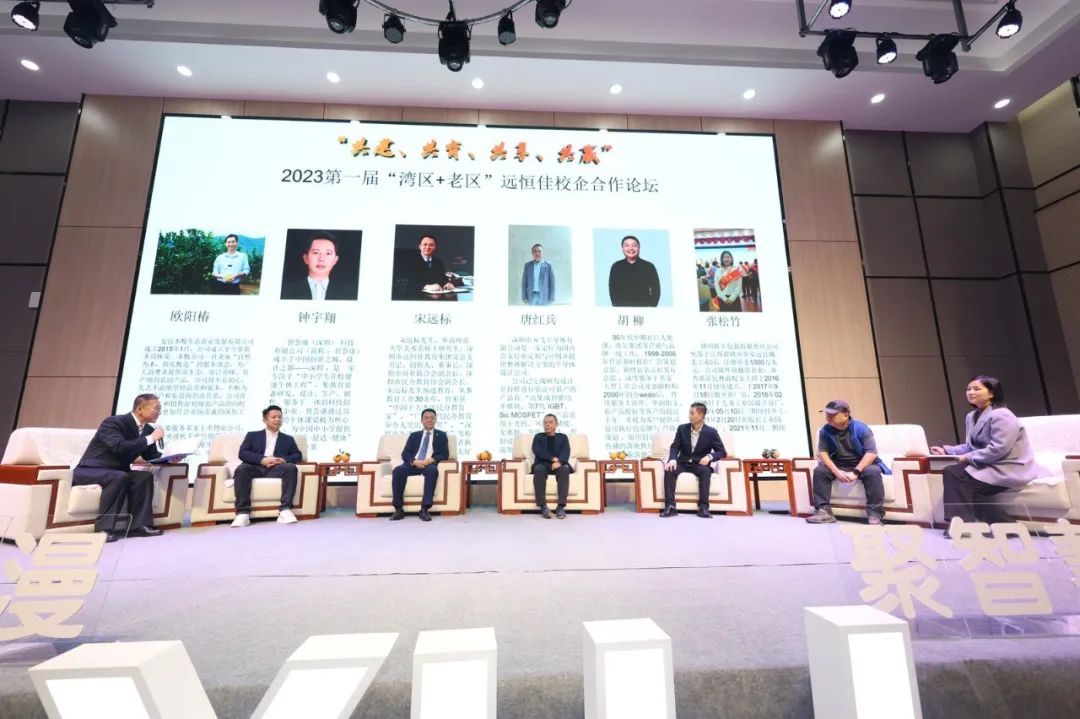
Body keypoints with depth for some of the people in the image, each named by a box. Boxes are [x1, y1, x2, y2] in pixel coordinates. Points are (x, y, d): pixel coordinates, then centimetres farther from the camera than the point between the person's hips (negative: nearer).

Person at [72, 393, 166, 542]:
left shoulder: (148, 429, 3)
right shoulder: (113, 422, -19)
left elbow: (151, 456, 9)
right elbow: (119, 447, -35)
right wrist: (150, 439, -29)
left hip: (116, 473, 7)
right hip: (88, 471, -7)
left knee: (145, 476, -19)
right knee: (119, 477, -34)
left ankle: (139, 524, -16)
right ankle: (105, 527, -29)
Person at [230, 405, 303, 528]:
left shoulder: (288, 439, 26)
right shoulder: (252, 435, 23)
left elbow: (298, 455, 14)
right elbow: (242, 453, 6)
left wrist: (284, 460, -10)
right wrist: (262, 460, -13)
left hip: (276, 469, 0)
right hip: (255, 468, 0)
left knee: (291, 468, -31)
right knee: (241, 469, -34)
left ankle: (285, 510, -35)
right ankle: (243, 513, -34)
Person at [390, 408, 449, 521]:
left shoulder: (441, 435, 16)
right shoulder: (414, 435, 22)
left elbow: (445, 454, 4)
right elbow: (405, 454, 10)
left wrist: (430, 460, -15)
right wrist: (414, 461, -13)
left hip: (430, 465, -2)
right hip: (413, 464, 2)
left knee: (432, 470, -38)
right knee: (398, 470, -29)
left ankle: (424, 509, -37)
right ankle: (399, 509, -24)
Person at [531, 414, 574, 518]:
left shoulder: (563, 437, 20)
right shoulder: (538, 437, 19)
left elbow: (566, 452, 2)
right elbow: (537, 451, 0)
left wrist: (559, 461, -22)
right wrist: (553, 458, -15)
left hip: (559, 464, 0)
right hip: (543, 464, 0)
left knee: (564, 469, -36)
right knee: (539, 470, -36)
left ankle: (561, 506, -38)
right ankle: (543, 506, -36)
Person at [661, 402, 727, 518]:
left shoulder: (711, 432, -4)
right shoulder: (682, 428, 3)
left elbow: (722, 452, -1)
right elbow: (675, 447, 1)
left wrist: (710, 456, -23)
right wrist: (672, 459, -22)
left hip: (700, 464, -2)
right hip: (683, 463, 2)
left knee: (706, 471, -36)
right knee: (669, 470, -28)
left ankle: (703, 507, -31)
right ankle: (670, 506, -31)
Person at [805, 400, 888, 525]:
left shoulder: (861, 428, -14)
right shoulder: (825, 430, -6)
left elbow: (872, 453, -20)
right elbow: (822, 452, -10)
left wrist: (856, 472, -30)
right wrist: (836, 471, -26)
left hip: (861, 464, -2)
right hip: (837, 465, 3)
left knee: (873, 472, -34)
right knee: (819, 471, -23)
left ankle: (875, 515, -30)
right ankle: (824, 511, -25)